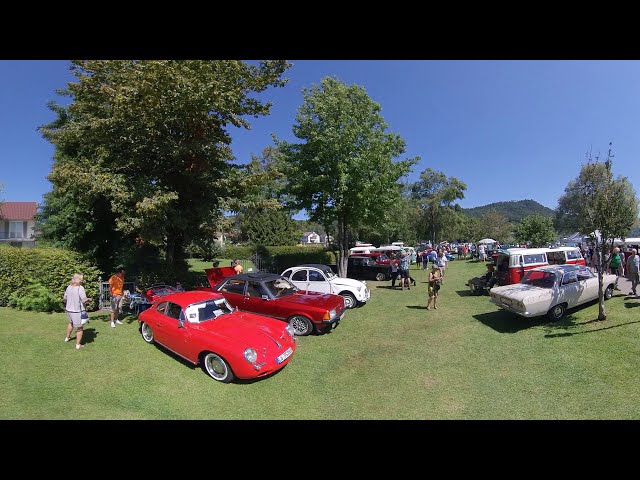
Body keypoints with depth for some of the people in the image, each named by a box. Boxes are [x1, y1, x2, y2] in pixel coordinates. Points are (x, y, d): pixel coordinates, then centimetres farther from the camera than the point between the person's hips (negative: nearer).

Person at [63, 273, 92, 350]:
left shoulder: (69, 287, 0)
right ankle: (78, 345, 14)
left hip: (69, 309, 7)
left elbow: (65, 298, 13)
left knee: (71, 322, 34)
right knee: (79, 328, 7)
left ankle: (67, 337, 52)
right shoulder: (80, 288, -21)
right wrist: (89, 299, -3)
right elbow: (84, 300, -25)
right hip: (77, 311, -7)